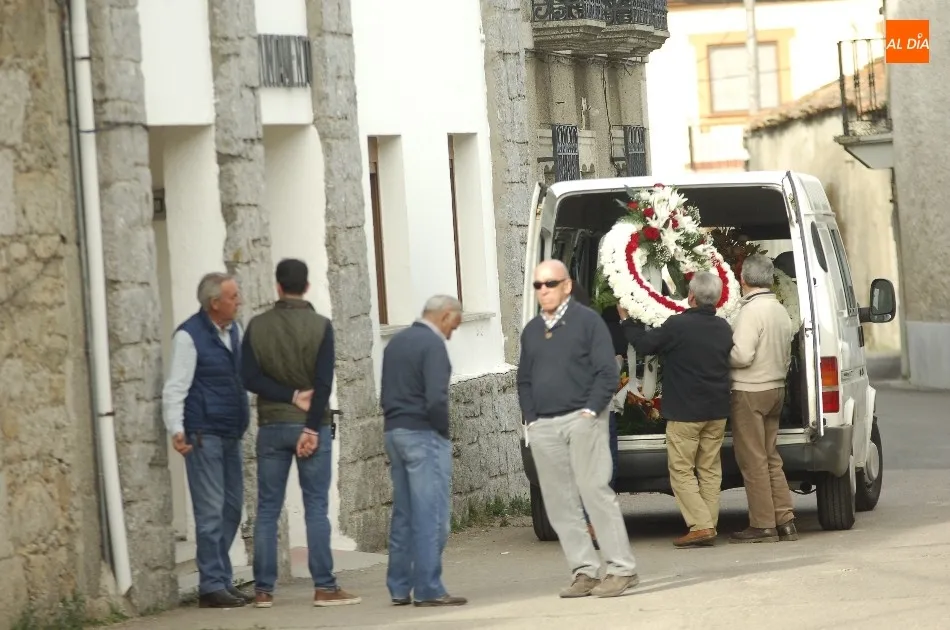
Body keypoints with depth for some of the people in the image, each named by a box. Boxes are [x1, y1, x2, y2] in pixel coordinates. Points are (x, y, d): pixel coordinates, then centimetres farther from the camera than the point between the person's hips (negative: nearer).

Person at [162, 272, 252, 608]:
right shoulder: (189, 336, -11)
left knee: (232, 508, 10)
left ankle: (223, 581, 18)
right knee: (211, 511, -6)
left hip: (230, 434, 8)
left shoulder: (233, 329, 11)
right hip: (204, 435, -8)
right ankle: (212, 586, -1)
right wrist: (176, 429, -23)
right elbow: (175, 388, -14)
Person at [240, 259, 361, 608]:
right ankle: (324, 587, -4)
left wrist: (292, 395, -6)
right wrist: (312, 428, -12)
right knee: (316, 507, -1)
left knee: (267, 509, 6)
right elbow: (323, 382, -12)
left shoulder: (258, 326, 2)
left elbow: (250, 377, -5)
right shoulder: (320, 325, -5)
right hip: (311, 424, -2)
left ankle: (263, 589, 5)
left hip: (271, 426, 2)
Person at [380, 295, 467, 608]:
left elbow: (386, 394, 14)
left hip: (394, 431, 9)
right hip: (423, 435, -9)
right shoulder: (433, 345, -13)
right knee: (431, 517, -5)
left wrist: (397, 420, 13)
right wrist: (444, 431, -8)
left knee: (403, 515, 12)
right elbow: (436, 400, -21)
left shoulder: (396, 342, 13)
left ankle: (399, 588, 14)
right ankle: (428, 590, -7)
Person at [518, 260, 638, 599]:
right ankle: (585, 571, 6)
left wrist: (592, 410, -12)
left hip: (581, 419, -6)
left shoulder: (586, 320, 0)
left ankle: (622, 569, -9)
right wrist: (530, 419, 9)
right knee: (559, 503, 2)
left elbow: (607, 371, -4)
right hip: (543, 427, 6)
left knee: (594, 491, -11)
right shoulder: (531, 330, 17)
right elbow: (524, 380, 21)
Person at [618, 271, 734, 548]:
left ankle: (700, 526, -12)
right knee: (710, 470, 11)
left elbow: (644, 344, -6)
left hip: (684, 412, -6)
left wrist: (627, 320, 11)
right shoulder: (723, 328, 6)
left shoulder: (677, 326, -17)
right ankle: (710, 526, 10)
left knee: (682, 470, -1)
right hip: (717, 411, 6)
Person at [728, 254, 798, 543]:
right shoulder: (780, 311, 12)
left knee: (753, 460, -4)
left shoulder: (752, 310, -16)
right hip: (775, 389, 9)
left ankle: (763, 525, -2)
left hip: (750, 392, -9)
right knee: (771, 458, 13)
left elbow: (742, 355, -22)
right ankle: (785, 521, 11)